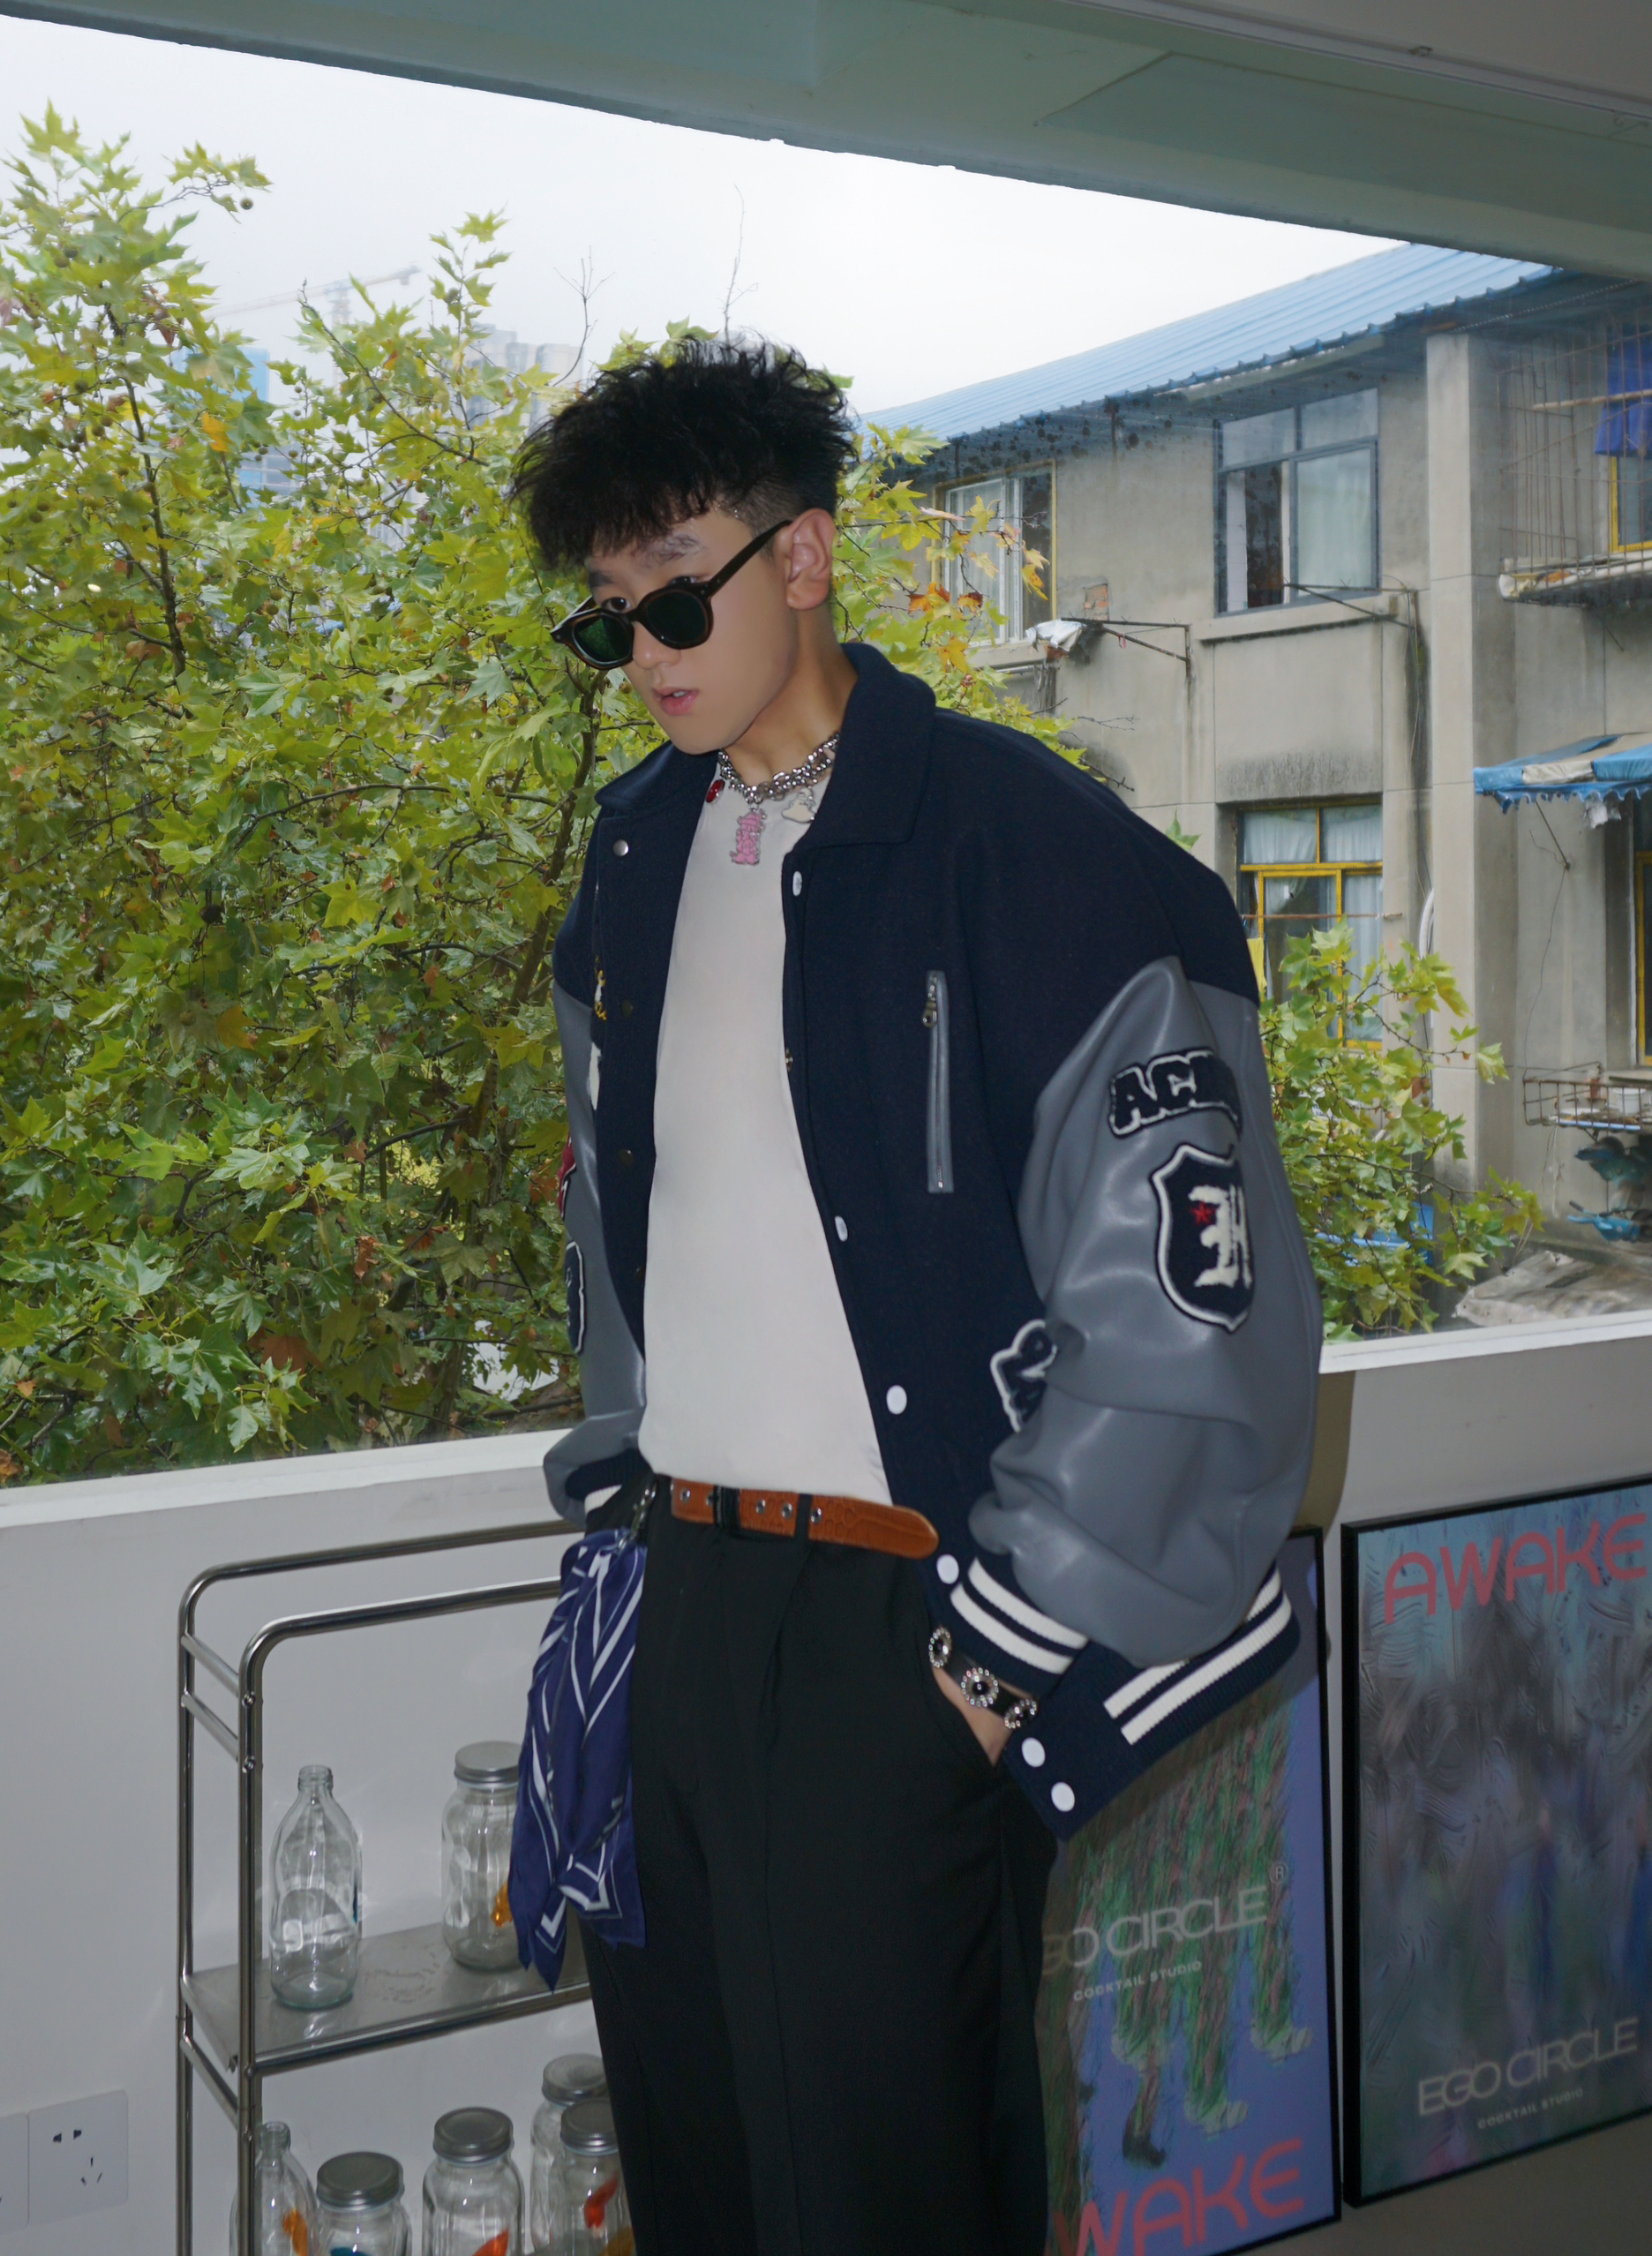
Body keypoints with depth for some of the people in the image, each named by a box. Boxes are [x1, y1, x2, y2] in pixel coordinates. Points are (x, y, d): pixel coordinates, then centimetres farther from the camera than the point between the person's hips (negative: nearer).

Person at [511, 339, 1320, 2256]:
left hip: (899, 1621, -6)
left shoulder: (1035, 854, -12)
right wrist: (616, 1483, 16)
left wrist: (1015, 1642, -13)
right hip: (677, 1598, 7)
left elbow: (1185, 1293, -14)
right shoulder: (634, 859, 11)